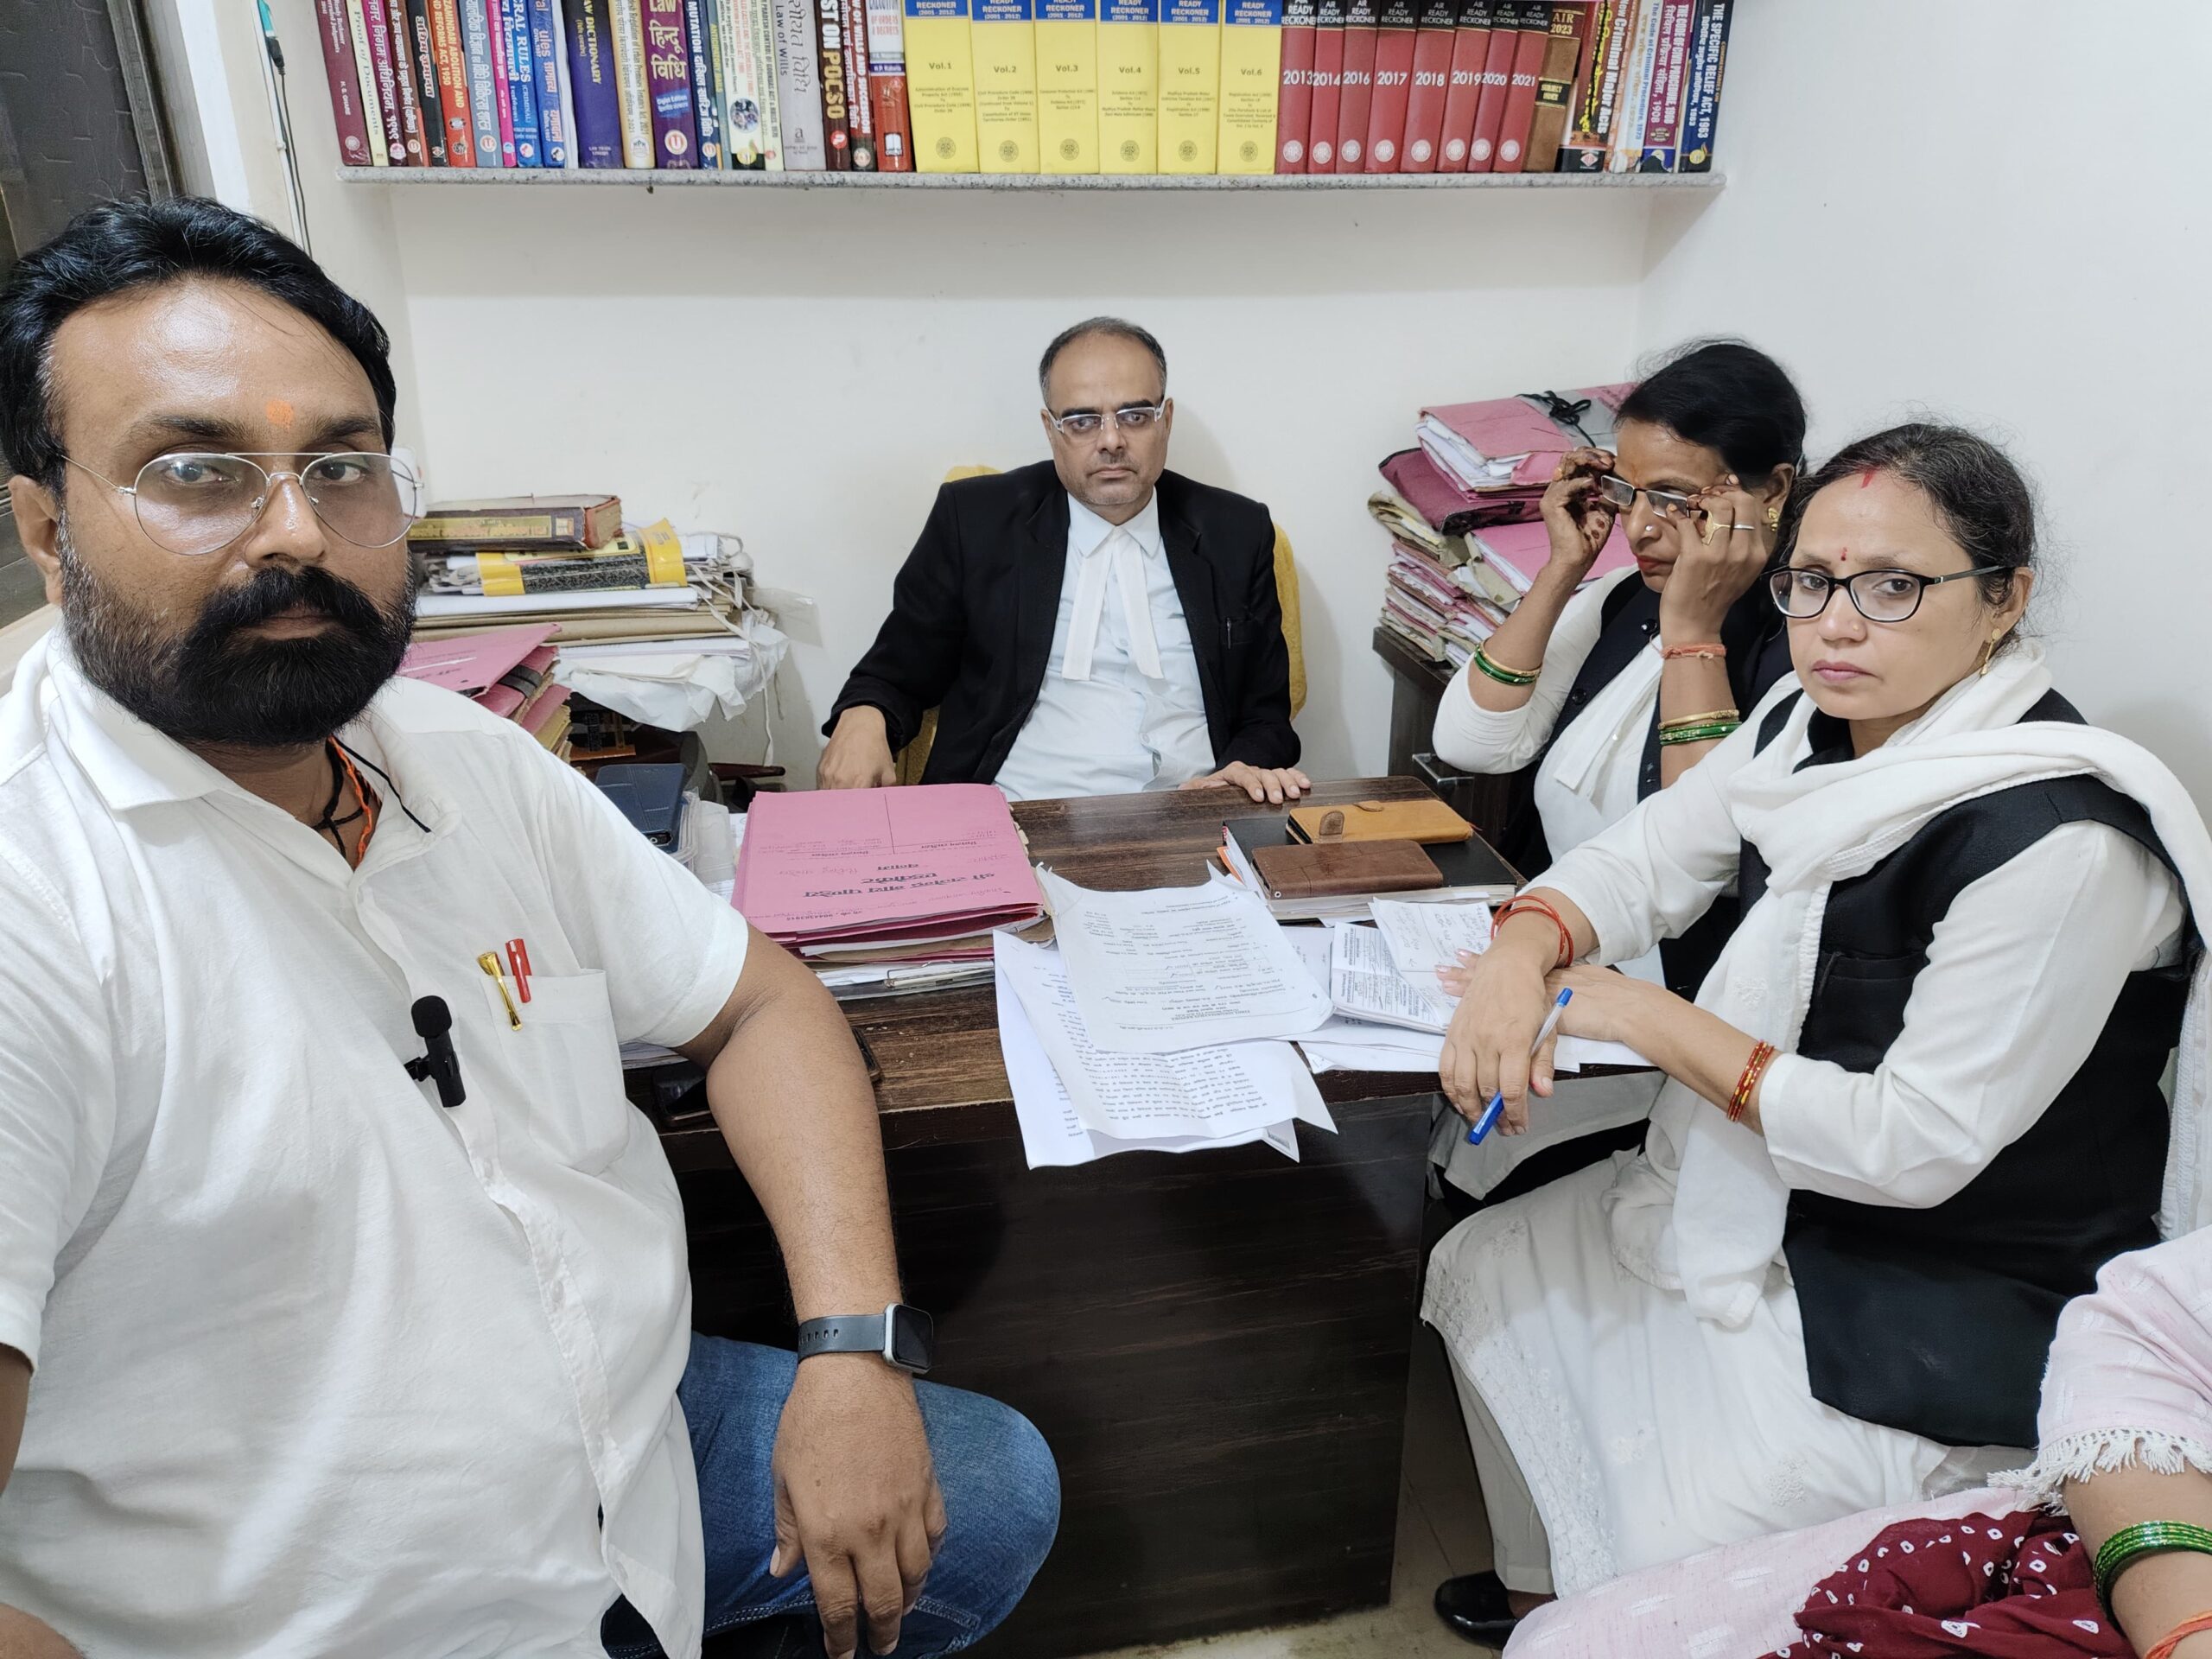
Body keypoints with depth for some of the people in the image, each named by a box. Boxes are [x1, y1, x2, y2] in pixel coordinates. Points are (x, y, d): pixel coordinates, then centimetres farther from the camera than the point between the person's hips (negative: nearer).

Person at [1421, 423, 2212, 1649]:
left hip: (1942, 1306, -8)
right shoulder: (1813, 729, -5)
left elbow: (1915, 1147, -25)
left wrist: (1656, 1023, -23)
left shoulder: (2058, 845, -28)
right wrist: (1522, 953, -20)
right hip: (1770, 1201, 8)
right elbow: (1640, 859, 2)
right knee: (1480, 1271, 13)